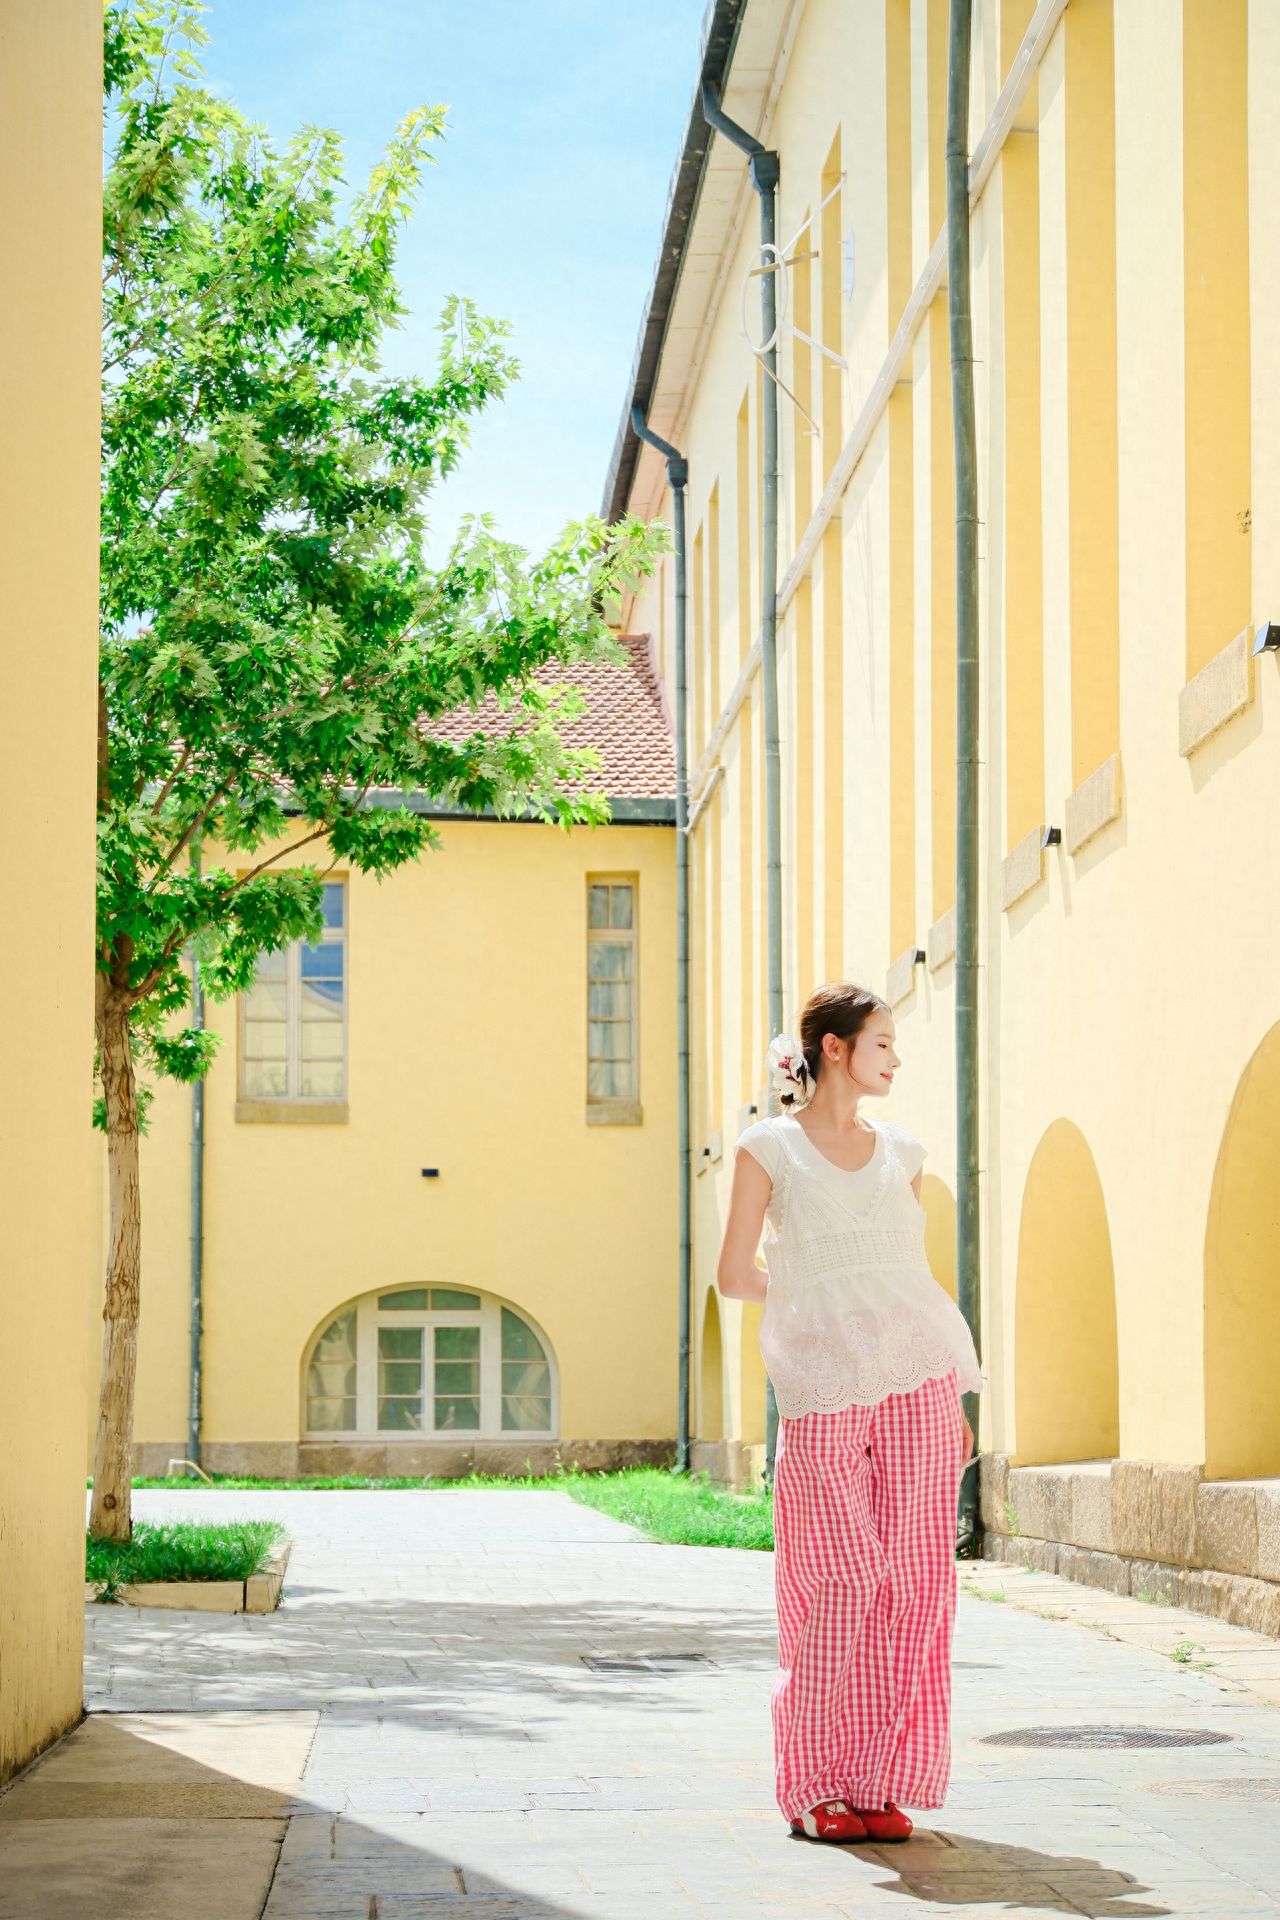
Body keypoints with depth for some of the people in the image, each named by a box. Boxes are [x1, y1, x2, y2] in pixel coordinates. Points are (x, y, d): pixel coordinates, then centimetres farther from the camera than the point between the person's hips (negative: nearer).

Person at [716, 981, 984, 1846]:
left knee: (913, 1583, 1)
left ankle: (884, 1782, 8)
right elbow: (736, 1275, 0)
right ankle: (818, 1784, 6)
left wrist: (955, 1398, 13)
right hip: (824, 1391, -4)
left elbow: (919, 1275, 17)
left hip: (917, 1383, 4)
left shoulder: (902, 1152, 15)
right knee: (836, 1585, -4)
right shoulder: (770, 1147, 3)